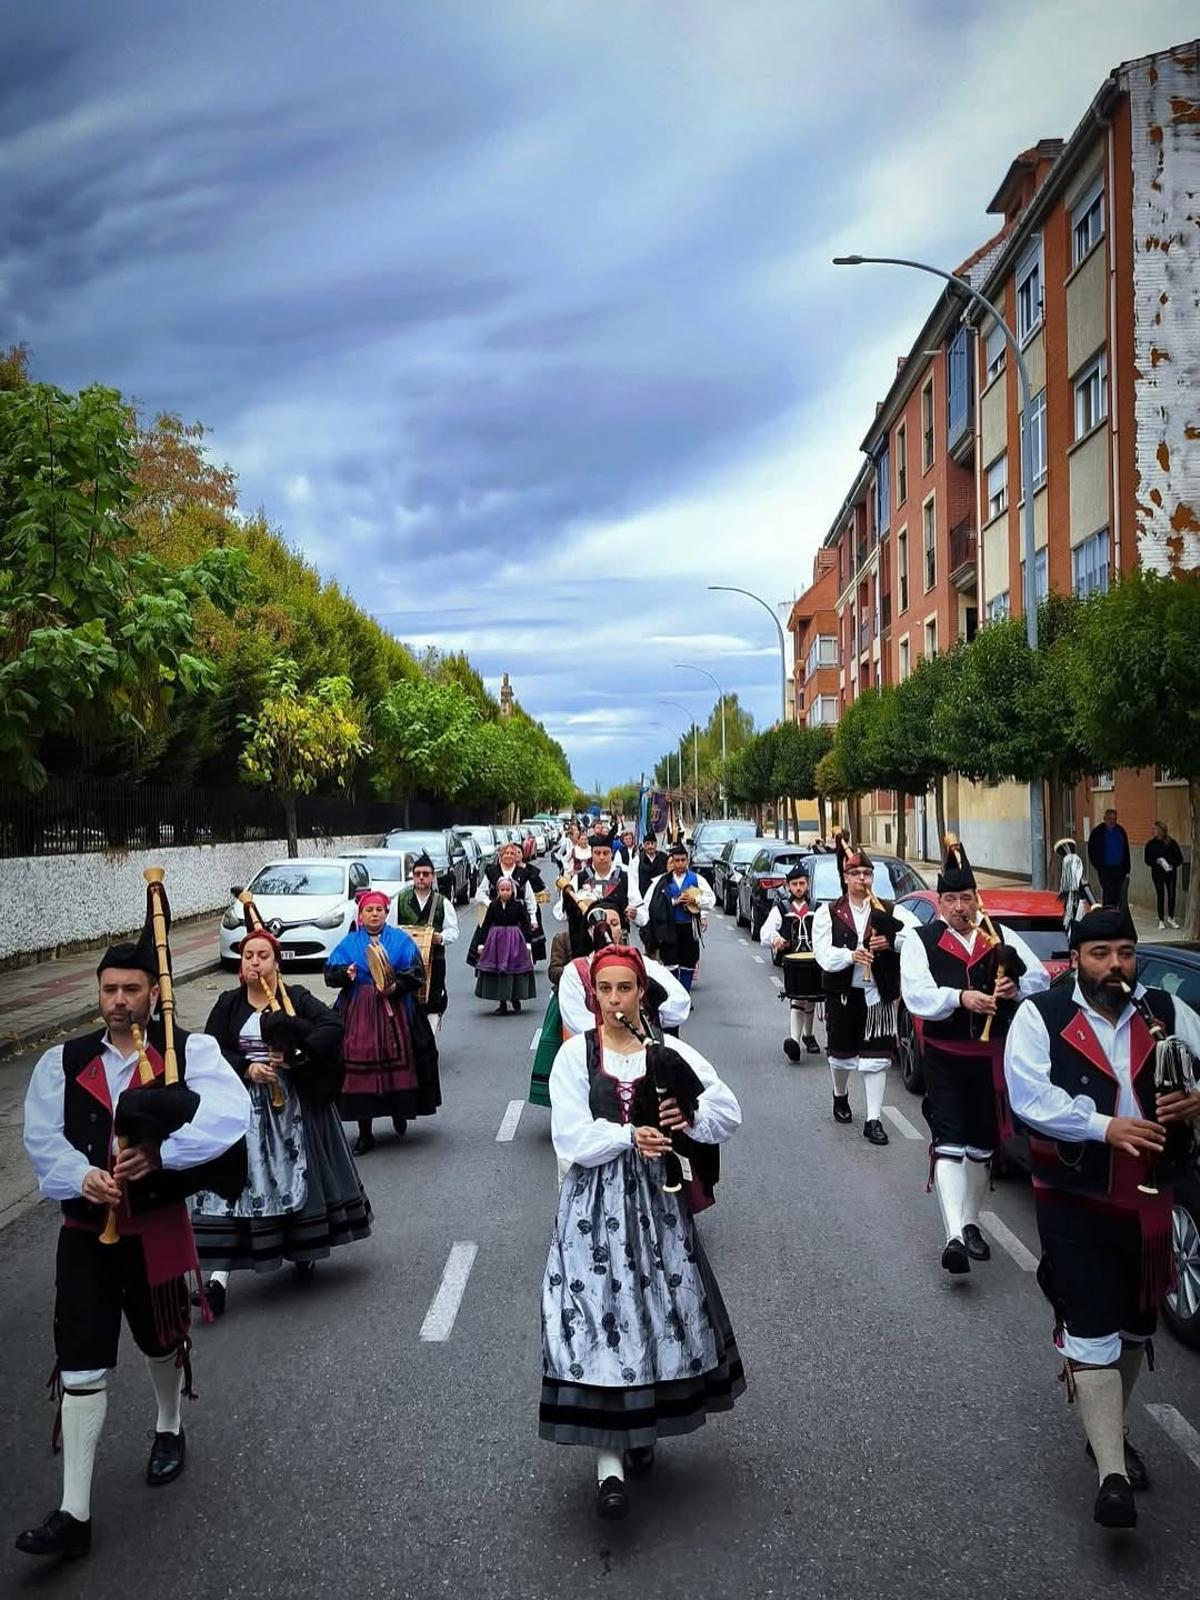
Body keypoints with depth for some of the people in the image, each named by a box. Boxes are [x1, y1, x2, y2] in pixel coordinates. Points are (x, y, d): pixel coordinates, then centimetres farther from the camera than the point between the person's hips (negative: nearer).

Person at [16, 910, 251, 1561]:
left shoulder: (190, 1051, -9)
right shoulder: (63, 1062, 1)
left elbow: (230, 1114, -23)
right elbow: (43, 1137, -6)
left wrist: (159, 1154, -30)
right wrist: (82, 1176, -24)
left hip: (157, 1227, -1)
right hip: (86, 1230, 1)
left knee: (162, 1342, 21)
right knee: (80, 1365, -2)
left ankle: (169, 1430, 50)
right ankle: (74, 1513, 5)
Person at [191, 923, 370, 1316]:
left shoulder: (296, 999, -1)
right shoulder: (229, 1005, 4)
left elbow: (333, 1026, -12)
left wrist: (297, 1054, -21)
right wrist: (246, 1069, -16)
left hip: (294, 1105, 0)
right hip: (242, 1106, 0)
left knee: (299, 1174, 11)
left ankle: (303, 1250, 34)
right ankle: (219, 1275, -10)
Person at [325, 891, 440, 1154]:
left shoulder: (401, 940, 7)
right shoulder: (350, 943, 11)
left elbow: (416, 972, -1)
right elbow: (330, 972, 4)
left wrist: (396, 986, -17)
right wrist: (346, 973, -17)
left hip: (395, 1012, -1)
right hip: (359, 1015, 1)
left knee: (398, 1064, -4)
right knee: (360, 1070, -3)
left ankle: (399, 1113, 24)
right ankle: (365, 1134, 4)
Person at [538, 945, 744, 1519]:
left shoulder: (667, 1051, 2)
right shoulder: (576, 1053, -4)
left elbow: (729, 1112, 0)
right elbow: (572, 1138, -10)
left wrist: (689, 1117, -17)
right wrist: (630, 1137, -17)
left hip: (654, 1196, 3)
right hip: (595, 1199, -3)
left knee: (660, 1305, 9)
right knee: (599, 1308, -7)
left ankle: (641, 1430, 30)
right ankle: (608, 1462, -3)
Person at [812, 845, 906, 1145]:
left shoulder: (889, 912, 5)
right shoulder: (829, 914, 0)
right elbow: (824, 955, -10)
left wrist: (891, 942, -13)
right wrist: (850, 955, -28)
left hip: (878, 994, 0)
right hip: (842, 993, 0)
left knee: (876, 1057, -2)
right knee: (841, 1052, 13)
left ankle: (873, 1119, 3)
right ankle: (840, 1096, 42)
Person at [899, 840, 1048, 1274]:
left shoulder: (1002, 936, 8)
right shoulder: (919, 940, -2)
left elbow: (1041, 978, 4)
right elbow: (916, 995, -15)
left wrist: (1017, 988, -18)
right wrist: (961, 998, -30)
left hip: (992, 1057, 4)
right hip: (944, 1056, -3)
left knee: (982, 1144, 14)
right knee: (948, 1142, -13)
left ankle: (970, 1222, 31)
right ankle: (954, 1236, -20)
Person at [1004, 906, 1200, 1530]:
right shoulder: (1041, 1015, -9)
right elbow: (1029, 1094, -18)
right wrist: (1104, 1127, -26)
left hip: (1149, 1197, 5)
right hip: (1076, 1199, -5)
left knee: (1135, 1325, 19)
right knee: (1092, 1330, -7)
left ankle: (1109, 1431, 40)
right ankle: (1112, 1475, -2)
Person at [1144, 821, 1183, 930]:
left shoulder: (1172, 843, -3)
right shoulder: (1151, 844, -1)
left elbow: (1179, 858, 2)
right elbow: (1147, 859, 2)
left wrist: (1173, 865, -14)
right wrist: (1157, 862, -16)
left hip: (1171, 872, 0)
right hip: (1157, 873, 0)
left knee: (1171, 895, 3)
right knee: (1160, 895, -1)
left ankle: (1171, 918, 21)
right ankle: (1161, 920, 8)